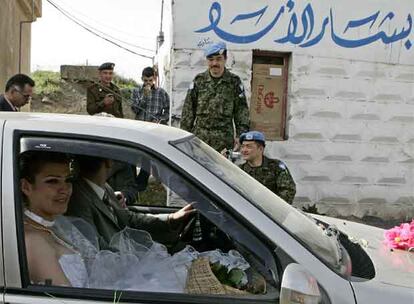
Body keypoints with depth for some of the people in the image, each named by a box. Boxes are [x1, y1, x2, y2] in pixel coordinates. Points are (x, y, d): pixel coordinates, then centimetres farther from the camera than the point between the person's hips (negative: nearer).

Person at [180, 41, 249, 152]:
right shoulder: (199, 80, 8)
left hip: (225, 140, -1)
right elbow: (188, 109, 9)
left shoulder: (234, 81, 6)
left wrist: (240, 135, -2)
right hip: (200, 138, 1)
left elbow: (242, 109, 6)